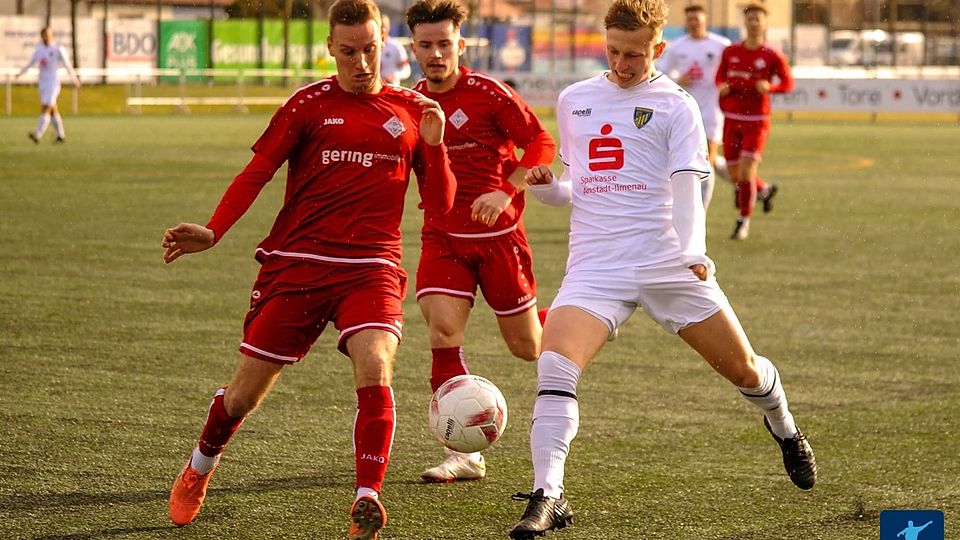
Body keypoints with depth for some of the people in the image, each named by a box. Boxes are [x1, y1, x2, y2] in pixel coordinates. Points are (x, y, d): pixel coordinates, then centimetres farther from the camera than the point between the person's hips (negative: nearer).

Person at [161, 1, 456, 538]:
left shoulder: (412, 111, 8)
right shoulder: (310, 105, 3)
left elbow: (441, 203, 9)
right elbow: (257, 172, -1)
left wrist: (434, 146, -9)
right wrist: (212, 232, -16)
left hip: (372, 267, 0)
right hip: (296, 265, 0)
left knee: (375, 370, -27)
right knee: (246, 392, 5)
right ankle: (199, 469, 35)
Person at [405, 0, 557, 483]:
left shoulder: (488, 93, -11)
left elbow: (541, 143, -10)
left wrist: (505, 192, -20)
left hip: (498, 233, -3)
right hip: (442, 235, 3)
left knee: (526, 347, 5)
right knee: (442, 329, -17)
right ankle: (464, 454, -11)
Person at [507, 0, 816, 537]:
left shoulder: (674, 104, 2)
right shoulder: (573, 101, 14)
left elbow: (686, 185, -8)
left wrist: (693, 252, -24)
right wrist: (545, 185, 1)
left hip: (668, 265, -2)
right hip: (595, 266, 2)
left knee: (745, 370, 8)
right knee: (555, 363, -23)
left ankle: (785, 429, 43)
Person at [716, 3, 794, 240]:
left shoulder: (772, 56, -5)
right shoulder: (730, 52, 4)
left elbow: (787, 83, 1)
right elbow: (720, 77, 16)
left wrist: (770, 87, -18)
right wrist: (722, 87, -7)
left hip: (757, 122, -4)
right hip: (732, 119, 4)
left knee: (747, 172, -12)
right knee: (735, 176, 8)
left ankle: (744, 222, 3)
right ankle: (764, 189, 39)